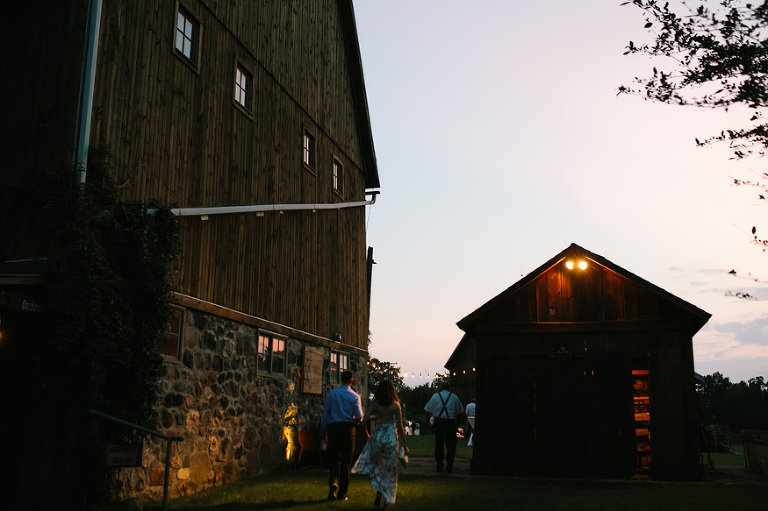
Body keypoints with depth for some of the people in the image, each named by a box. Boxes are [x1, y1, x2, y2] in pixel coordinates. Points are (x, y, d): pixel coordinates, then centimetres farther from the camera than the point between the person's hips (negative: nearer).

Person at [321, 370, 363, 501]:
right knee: (346, 461, 6)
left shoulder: (331, 394, 3)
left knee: (333, 458, 10)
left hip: (333, 428, 1)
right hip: (348, 428, -1)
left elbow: (325, 414, 5)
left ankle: (333, 481, -17)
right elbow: (359, 416, -8)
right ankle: (342, 493, 8)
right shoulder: (355, 396, -2)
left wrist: (324, 431, 12)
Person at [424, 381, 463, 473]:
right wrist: (457, 425, 17)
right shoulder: (454, 397, 7)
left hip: (438, 422, 1)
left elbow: (428, 411, 2)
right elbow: (459, 413, 9)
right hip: (450, 422, -1)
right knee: (451, 445, 6)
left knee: (439, 445, 9)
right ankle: (449, 466, 1)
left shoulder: (435, 396, 6)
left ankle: (439, 466, 9)